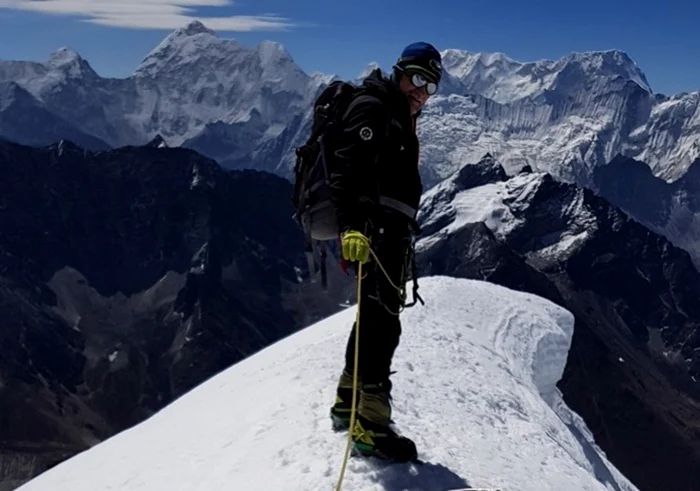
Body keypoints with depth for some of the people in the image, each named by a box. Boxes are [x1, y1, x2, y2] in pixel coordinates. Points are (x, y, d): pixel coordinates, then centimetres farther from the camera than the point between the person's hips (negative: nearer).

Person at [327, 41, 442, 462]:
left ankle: (349, 402, 30)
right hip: (373, 230, -11)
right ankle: (370, 424, -8)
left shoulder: (402, 121, 24)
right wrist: (353, 225, -34)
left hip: (391, 232, 11)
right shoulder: (373, 108, -7)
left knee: (376, 317, 17)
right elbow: (349, 167, -22)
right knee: (382, 323, -12)